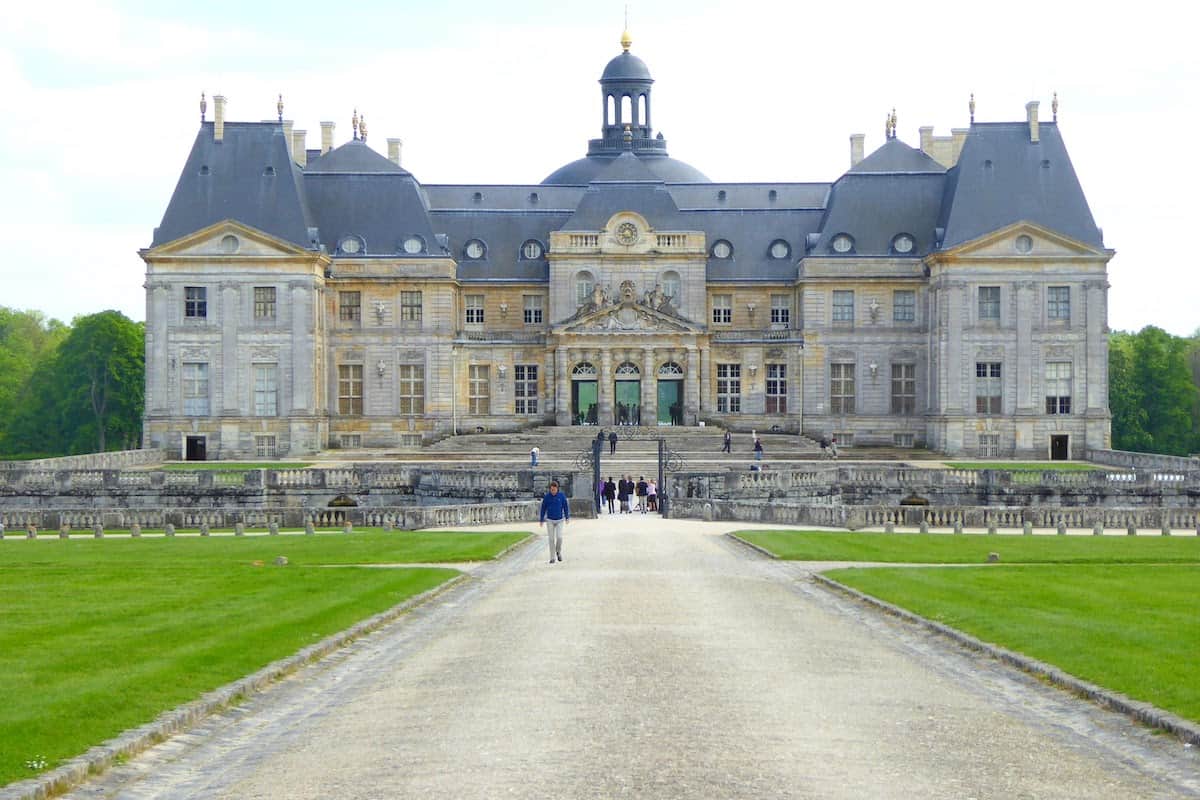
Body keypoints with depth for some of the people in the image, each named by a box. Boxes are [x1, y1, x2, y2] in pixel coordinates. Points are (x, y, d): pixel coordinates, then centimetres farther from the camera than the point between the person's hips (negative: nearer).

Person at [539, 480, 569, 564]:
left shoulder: (561, 496, -7)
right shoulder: (546, 497, -6)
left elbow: (566, 506, 2)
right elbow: (543, 508, 1)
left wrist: (567, 517, 1)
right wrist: (541, 520, 4)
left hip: (560, 520, 0)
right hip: (550, 520, 0)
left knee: (559, 537, -13)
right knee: (551, 539, -1)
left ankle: (558, 551, 16)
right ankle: (553, 558, 8)